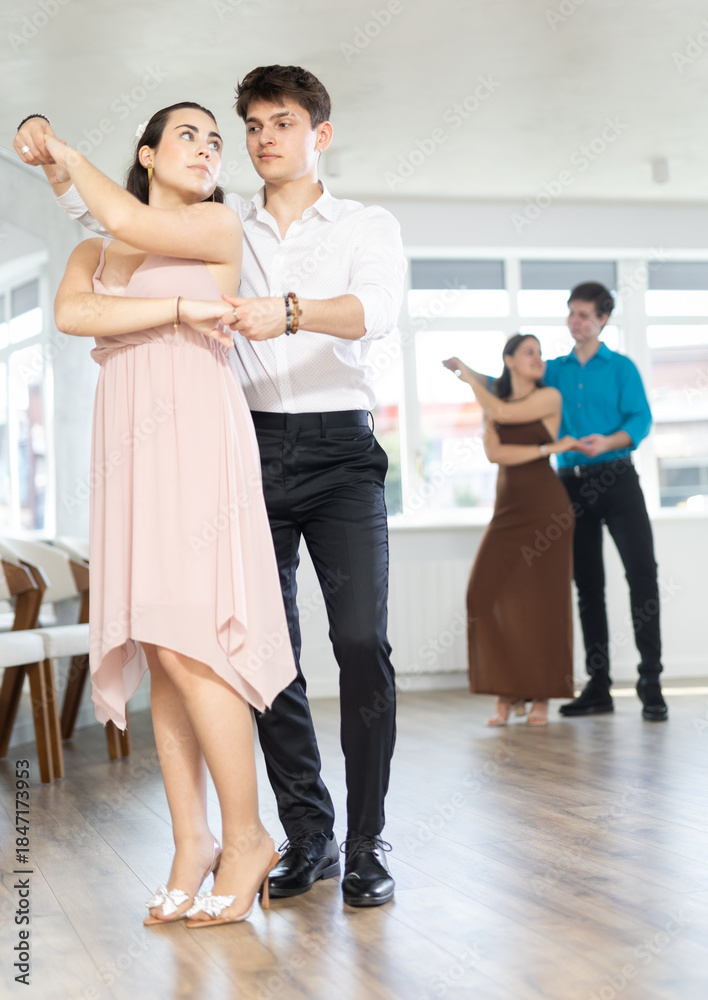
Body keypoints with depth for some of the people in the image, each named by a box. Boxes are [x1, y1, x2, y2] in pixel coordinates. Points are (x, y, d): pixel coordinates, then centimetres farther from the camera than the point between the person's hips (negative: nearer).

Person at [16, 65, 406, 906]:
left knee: (361, 642, -12)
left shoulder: (369, 228, 7)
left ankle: (367, 844, -5)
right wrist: (51, 157, 0)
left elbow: (377, 311, -13)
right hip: (254, 450, 3)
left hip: (339, 450, -2)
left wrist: (289, 312, -32)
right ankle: (307, 835, 11)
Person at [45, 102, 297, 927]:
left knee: (185, 641, -14)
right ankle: (191, 843, 4)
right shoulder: (94, 250, 19)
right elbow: (69, 313, -2)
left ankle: (244, 837, -5)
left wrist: (65, 154, 8)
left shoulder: (219, 226, 7)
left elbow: (129, 220, -9)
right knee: (160, 651, 0)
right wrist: (177, 310, -9)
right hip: (129, 443, 5)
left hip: (197, 434, -5)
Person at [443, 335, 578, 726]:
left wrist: (470, 377, 2)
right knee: (487, 593, -6)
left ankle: (541, 696, 5)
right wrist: (547, 448, -13)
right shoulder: (493, 403, 11)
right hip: (508, 508, 4)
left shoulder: (549, 398, 1)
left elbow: (502, 413, -12)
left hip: (545, 506, -4)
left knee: (542, 600, -4)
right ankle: (508, 693, 2)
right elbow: (494, 452, -6)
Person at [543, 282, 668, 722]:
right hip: (572, 483, 4)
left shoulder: (621, 368, 5)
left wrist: (609, 442, -24)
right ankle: (598, 686, 12)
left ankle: (651, 682, -12)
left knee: (642, 571, -14)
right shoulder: (555, 370, 14)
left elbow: (641, 418, -5)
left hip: (616, 479, -3)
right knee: (587, 583, 6)